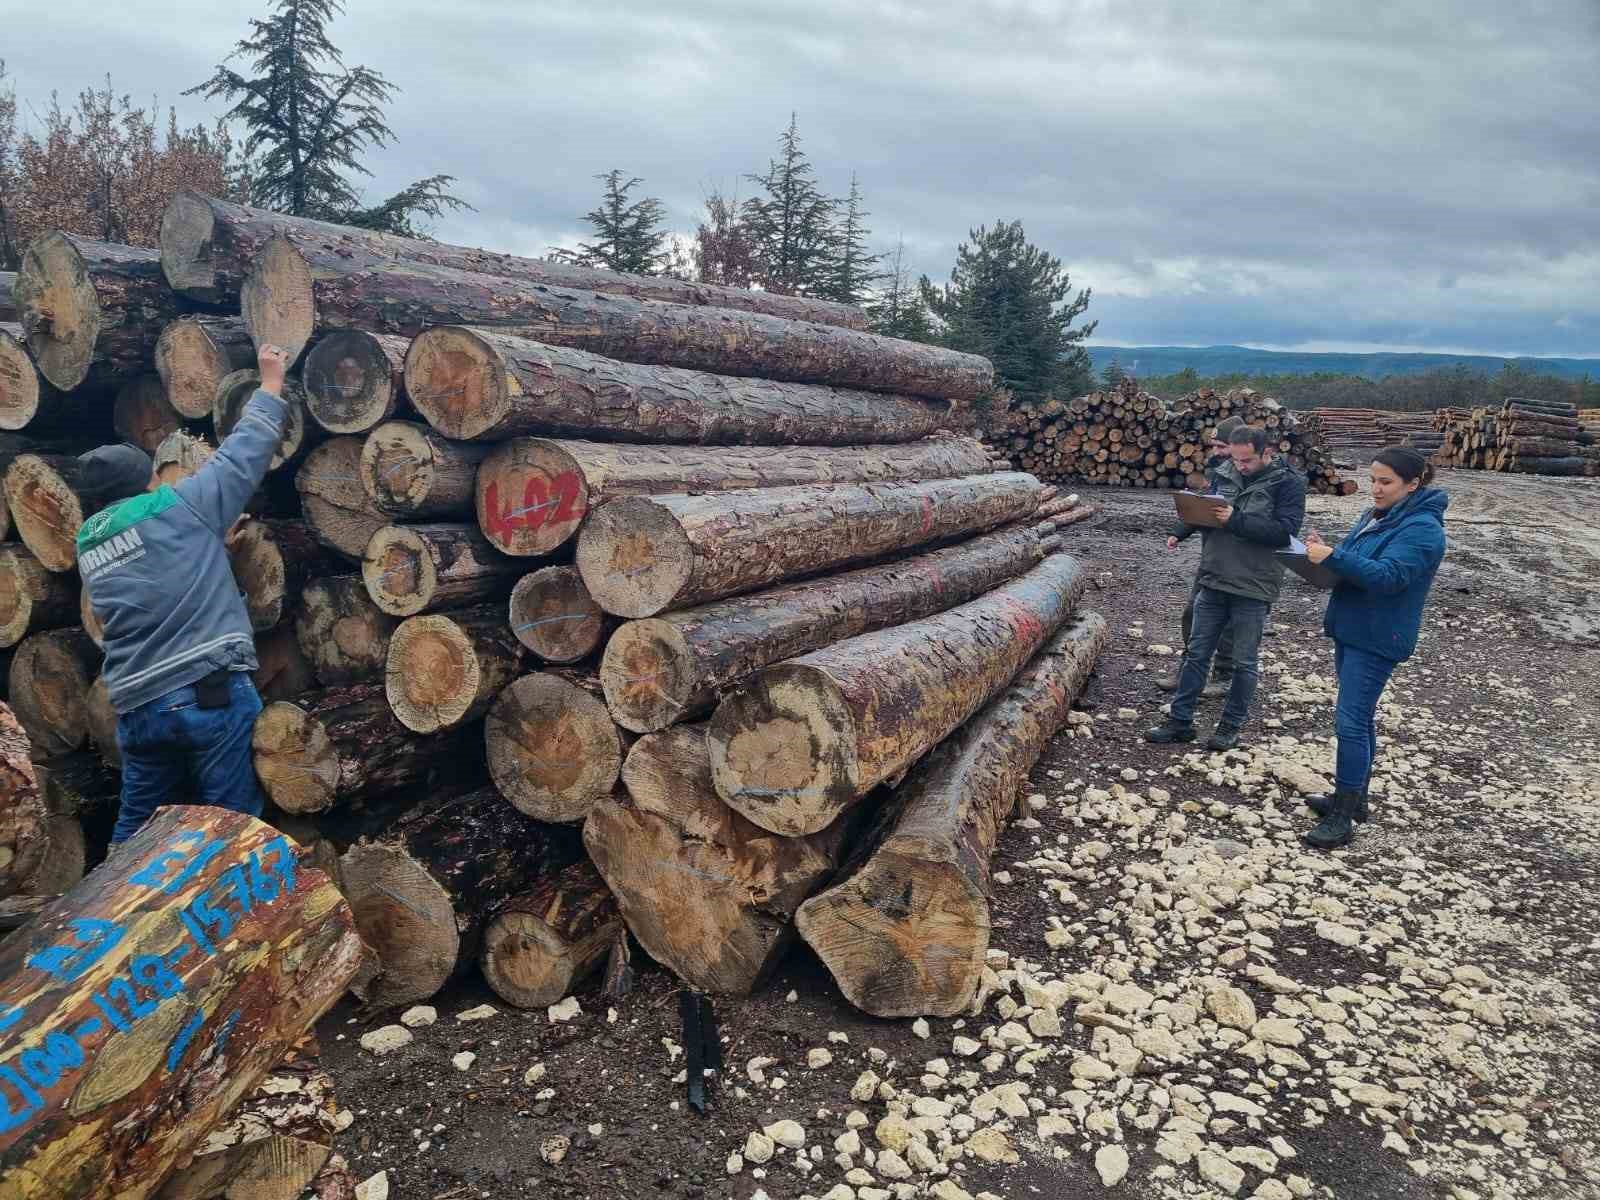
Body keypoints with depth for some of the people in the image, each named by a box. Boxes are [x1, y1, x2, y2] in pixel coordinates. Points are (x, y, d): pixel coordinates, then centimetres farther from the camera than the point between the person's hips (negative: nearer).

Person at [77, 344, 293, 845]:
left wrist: (213, 538, 31)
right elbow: (244, 451, 6)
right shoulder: (179, 507, -1)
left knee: (134, 833, 18)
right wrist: (271, 383, 17)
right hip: (210, 692, -6)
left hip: (135, 707, 6)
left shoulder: (88, 545, 16)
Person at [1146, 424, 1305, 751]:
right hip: (1213, 582, 5)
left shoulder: (1288, 482, -6)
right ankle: (1180, 721, 17)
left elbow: (1284, 531, -18)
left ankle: (1232, 725, 22)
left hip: (1252, 589, -5)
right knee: (1196, 654, 9)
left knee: (1244, 662, 8)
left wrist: (1235, 520, -24)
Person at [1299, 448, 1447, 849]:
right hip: (1351, 630, 9)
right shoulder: (1376, 516, 11)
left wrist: (1333, 557, -34)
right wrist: (1326, 553, -1)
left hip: (1377, 638, -9)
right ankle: (1351, 797, 28)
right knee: (1360, 718, 17)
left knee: (1351, 722, -11)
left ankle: (1343, 818, -5)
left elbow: (1388, 576, -28)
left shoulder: (1422, 528, -16)